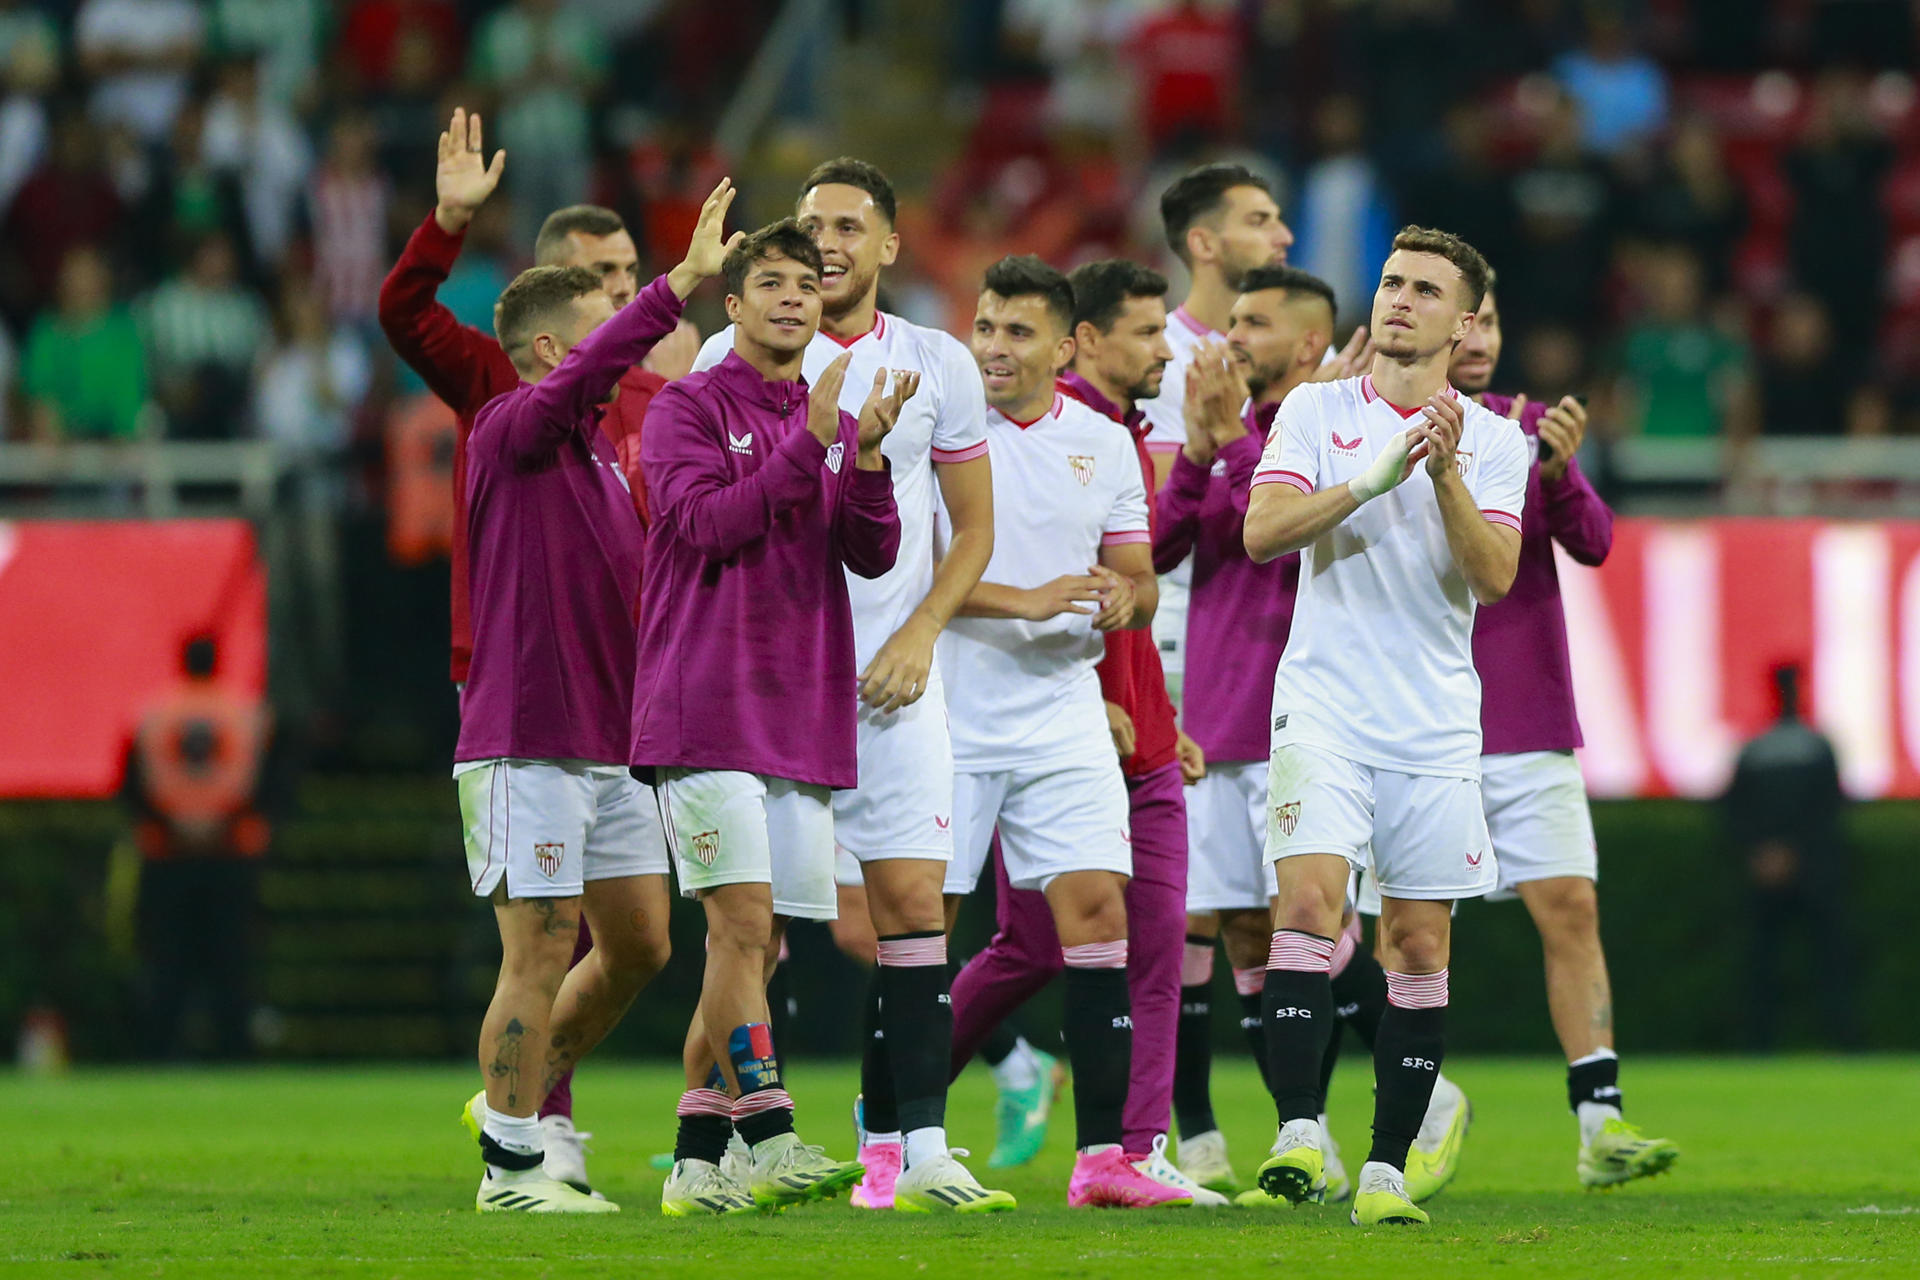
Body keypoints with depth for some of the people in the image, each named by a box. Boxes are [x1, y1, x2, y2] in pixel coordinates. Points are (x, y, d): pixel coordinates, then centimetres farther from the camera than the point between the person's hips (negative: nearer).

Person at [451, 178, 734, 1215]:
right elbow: (584, 374, -29)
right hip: (527, 741, -9)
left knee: (638, 944, 10)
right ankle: (512, 1164, 4)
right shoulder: (509, 433, -9)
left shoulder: (600, 452, 17)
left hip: (610, 741, 9)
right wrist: (682, 283, -35)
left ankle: (521, 1097, 26)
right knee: (542, 953, -5)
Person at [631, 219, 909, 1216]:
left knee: (755, 946, 5)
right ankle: (771, 1141, -20)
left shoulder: (834, 423, 16)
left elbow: (872, 555, 5)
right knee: (742, 923, -15)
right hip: (705, 711, -6)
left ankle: (697, 1161, 9)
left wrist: (867, 458, -11)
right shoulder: (690, 406, 0)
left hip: (803, 714, 6)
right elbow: (706, 521, -14)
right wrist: (811, 443, -18)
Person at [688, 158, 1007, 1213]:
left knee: (911, 901, -7)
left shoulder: (938, 364, 7)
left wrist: (919, 634, -2)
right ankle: (878, 1144, 1)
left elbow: (973, 526, 12)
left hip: (895, 674, 1)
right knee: (832, 922, -5)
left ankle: (923, 1145, -8)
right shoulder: (735, 357, 2)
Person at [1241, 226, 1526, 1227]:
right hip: (1323, 706, -2)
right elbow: (1262, 531, -8)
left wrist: (1445, 475, -18)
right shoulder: (1316, 411, 5)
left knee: (1419, 943, 2)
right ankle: (1297, 1135, -26)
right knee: (1308, 897, -20)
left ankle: (1386, 1171, 6)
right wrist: (1375, 477, -19)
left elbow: (1493, 578, -5)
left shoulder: (1492, 441, 6)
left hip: (1435, 723, 2)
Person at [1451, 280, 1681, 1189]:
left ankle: (1600, 1122, -9)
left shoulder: (1530, 428, 8)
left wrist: (1556, 470, -20)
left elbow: (1592, 544, 0)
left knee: (1571, 909, -6)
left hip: (1529, 729, 2)